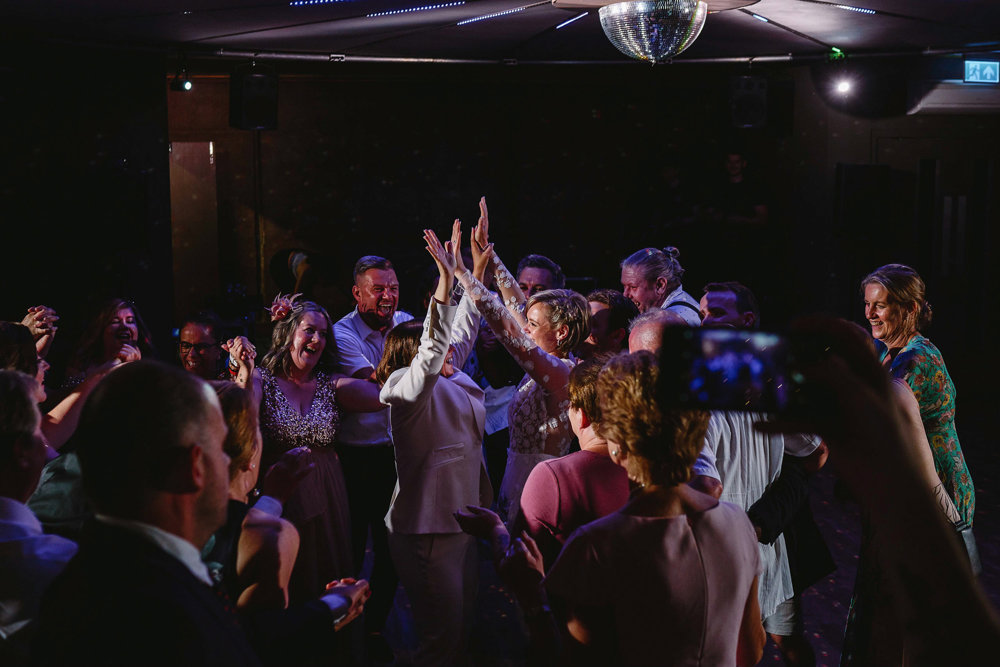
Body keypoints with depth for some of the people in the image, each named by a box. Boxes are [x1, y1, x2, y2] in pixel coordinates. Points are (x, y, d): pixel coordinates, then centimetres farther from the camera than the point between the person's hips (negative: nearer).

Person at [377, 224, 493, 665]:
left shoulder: (452, 381, 14)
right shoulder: (409, 386, -10)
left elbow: (463, 329, 22)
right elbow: (431, 353, -29)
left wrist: (476, 270, 19)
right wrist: (446, 280, -35)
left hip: (460, 520, 9)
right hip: (426, 528, -9)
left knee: (463, 629, 14)